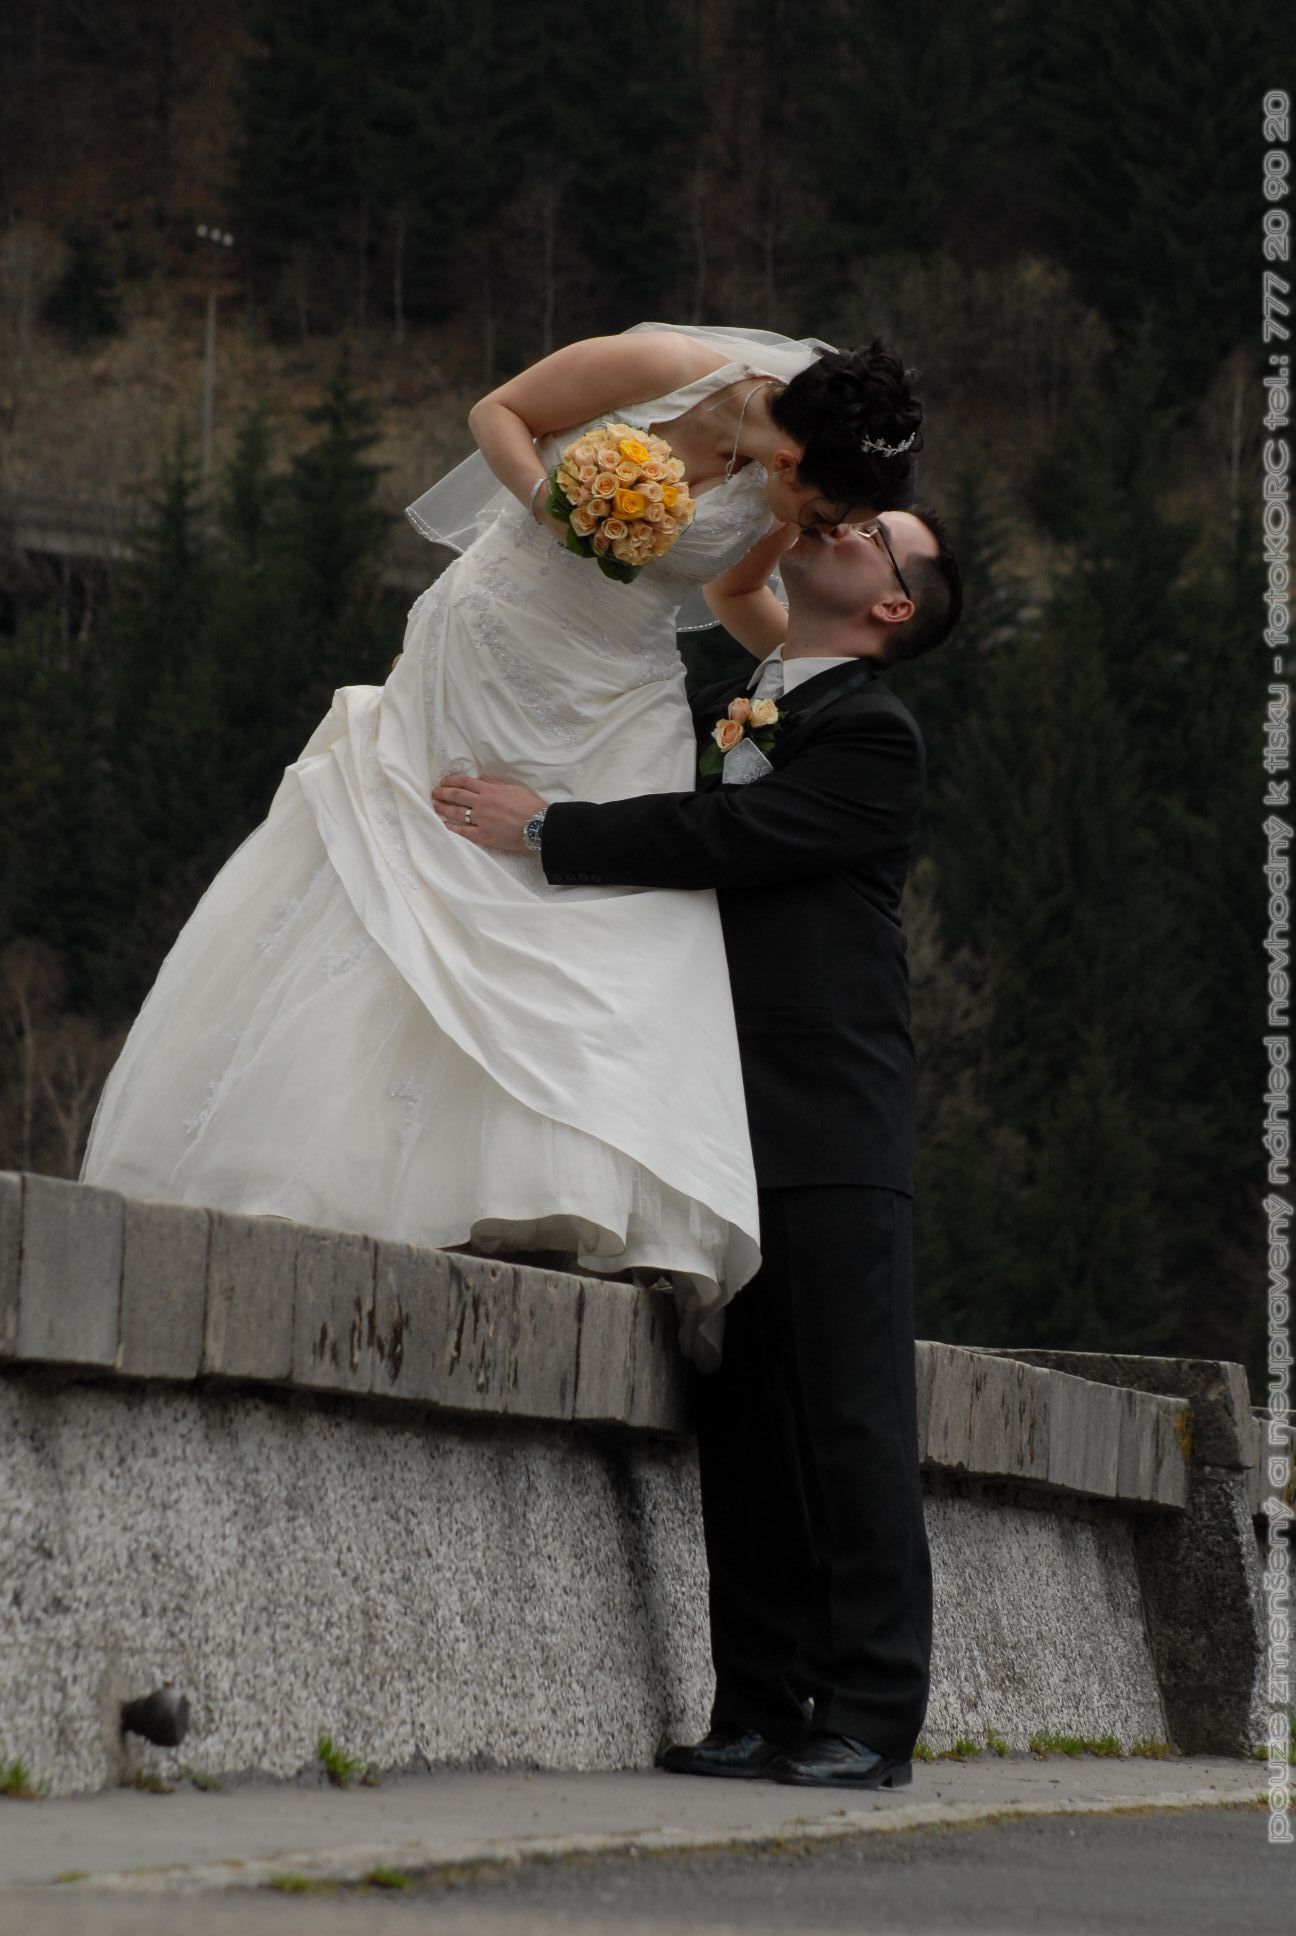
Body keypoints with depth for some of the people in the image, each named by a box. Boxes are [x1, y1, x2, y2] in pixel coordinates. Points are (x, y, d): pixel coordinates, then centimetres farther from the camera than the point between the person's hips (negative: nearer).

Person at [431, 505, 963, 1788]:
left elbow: (730, 836, -17)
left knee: (849, 1417, -7)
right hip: (720, 1129, 7)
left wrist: (545, 831, -16)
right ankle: (759, 1705, 9)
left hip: (827, 1131, -7)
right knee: (739, 1423, 6)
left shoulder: (871, 738, -5)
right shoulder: (717, 710, 20)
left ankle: (869, 1716, -6)